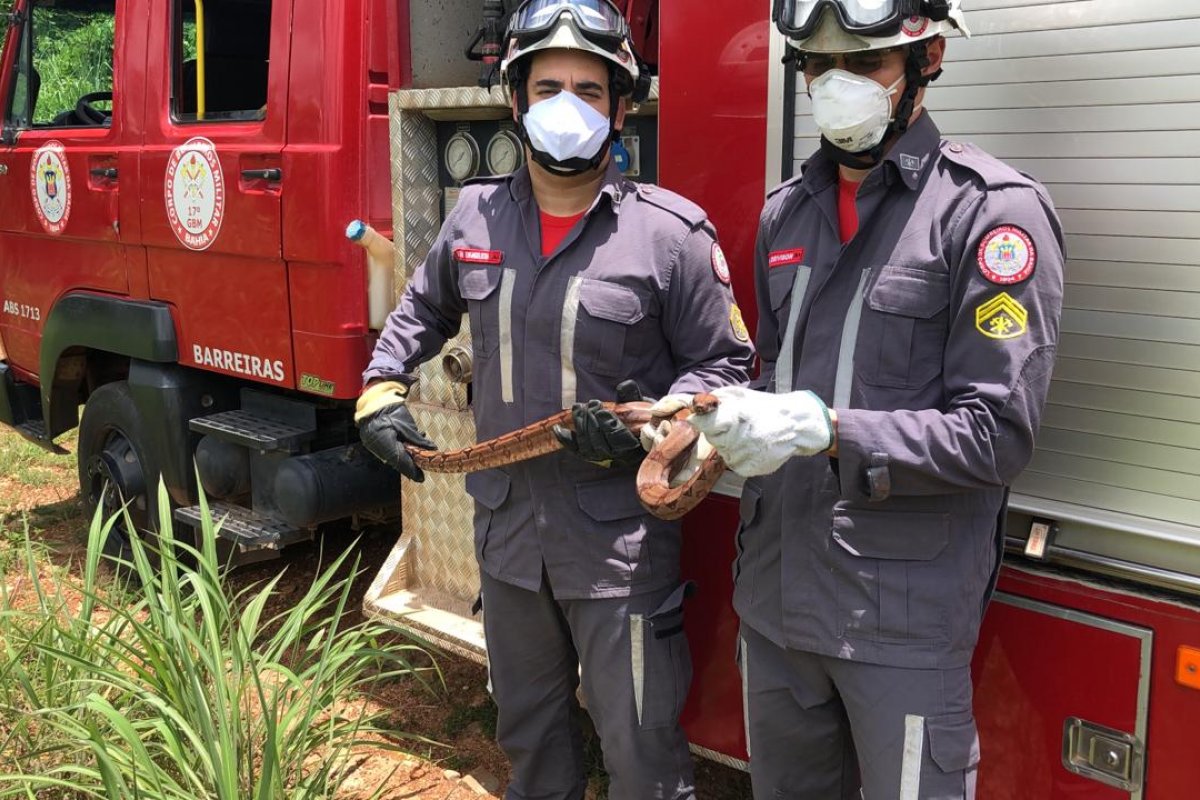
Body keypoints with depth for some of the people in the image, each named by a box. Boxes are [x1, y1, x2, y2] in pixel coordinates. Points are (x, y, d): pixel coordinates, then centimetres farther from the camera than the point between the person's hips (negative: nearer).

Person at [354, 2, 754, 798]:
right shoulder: (475, 215, 2)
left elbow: (724, 364, -7)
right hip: (506, 526, 5)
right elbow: (423, 309, 20)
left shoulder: (671, 232, -12)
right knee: (529, 732, 24)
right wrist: (382, 390, 8)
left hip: (619, 543, -5)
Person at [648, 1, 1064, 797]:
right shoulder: (788, 210, 10)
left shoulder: (993, 211, -11)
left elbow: (998, 432, -16)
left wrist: (826, 429, -26)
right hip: (775, 592, 6)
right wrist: (722, 409, -2)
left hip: (903, 617, -6)